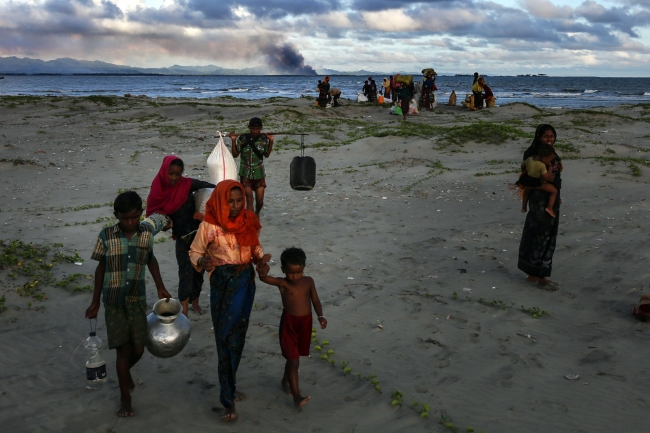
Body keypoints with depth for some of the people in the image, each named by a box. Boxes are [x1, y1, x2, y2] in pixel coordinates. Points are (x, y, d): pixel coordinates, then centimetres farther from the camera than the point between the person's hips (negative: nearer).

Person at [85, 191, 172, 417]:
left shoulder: (146, 233, -3)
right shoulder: (106, 236, -8)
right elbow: (101, 268, 0)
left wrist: (160, 287, 10)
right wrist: (95, 302, 4)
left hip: (137, 300, 2)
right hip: (113, 302, -2)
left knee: (138, 349, 4)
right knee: (123, 348, -1)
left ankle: (125, 371, 39)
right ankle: (125, 397, 16)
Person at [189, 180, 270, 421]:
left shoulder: (248, 221, 0)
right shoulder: (209, 226, -11)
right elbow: (194, 252, -3)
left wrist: (261, 259, -9)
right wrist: (202, 262, -25)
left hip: (245, 282, 3)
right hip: (222, 284, -3)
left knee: (236, 336, 9)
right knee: (226, 339, -1)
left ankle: (228, 388, 28)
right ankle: (228, 399, 8)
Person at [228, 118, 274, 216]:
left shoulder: (264, 139, -3)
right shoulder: (242, 139, -9)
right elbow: (235, 155, -4)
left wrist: (271, 142, -3)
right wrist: (233, 141, -15)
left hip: (259, 173, 2)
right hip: (246, 173, -2)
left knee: (260, 201, 5)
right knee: (249, 199, -6)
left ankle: (257, 214, 38)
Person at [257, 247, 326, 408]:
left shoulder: (308, 281, 0)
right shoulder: (282, 283, -11)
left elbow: (315, 300, 3)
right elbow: (265, 278, -28)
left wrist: (320, 316, -13)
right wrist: (263, 272, -51)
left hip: (305, 323, 4)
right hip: (289, 324, -4)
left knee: (293, 358, 21)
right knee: (293, 360, -6)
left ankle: (286, 381, 45)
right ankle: (296, 396, -3)